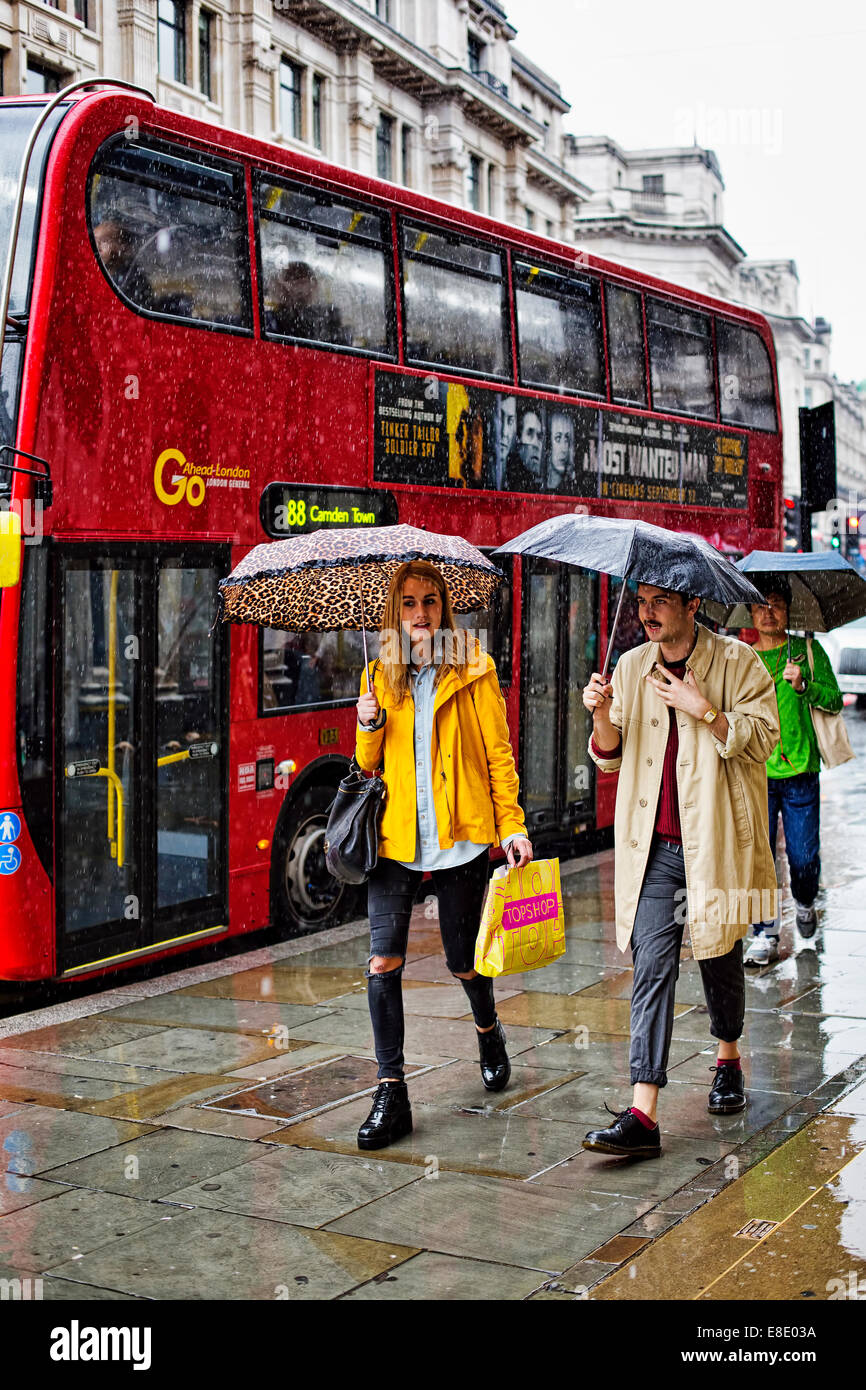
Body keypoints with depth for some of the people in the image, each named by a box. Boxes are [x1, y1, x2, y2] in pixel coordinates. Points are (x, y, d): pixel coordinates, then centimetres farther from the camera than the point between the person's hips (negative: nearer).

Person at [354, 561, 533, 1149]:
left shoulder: (474, 670, 0)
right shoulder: (380, 675, 10)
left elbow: (499, 753, 1)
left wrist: (512, 825, -6)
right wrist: (369, 728, -5)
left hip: (459, 835, -2)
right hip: (395, 837, 2)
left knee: (464, 961, 9)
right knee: (383, 961, -9)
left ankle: (489, 1032, 43)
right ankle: (392, 1093, -2)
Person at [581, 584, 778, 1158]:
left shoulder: (737, 662, -2)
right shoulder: (631, 667, 9)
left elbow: (762, 738, -7)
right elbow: (611, 758, 12)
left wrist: (705, 710, -19)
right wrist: (603, 714, -8)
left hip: (716, 841, -2)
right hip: (654, 846, 2)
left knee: (720, 958, 12)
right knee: (653, 966, -6)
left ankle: (729, 1058, 42)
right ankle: (643, 1115, -10)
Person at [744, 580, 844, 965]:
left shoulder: (807, 650, 6)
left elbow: (834, 699, 0)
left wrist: (803, 686, -16)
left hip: (800, 771, -1)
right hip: (755, 773, 1)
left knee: (803, 857, 3)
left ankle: (805, 903, 34)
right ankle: (765, 934, 4)